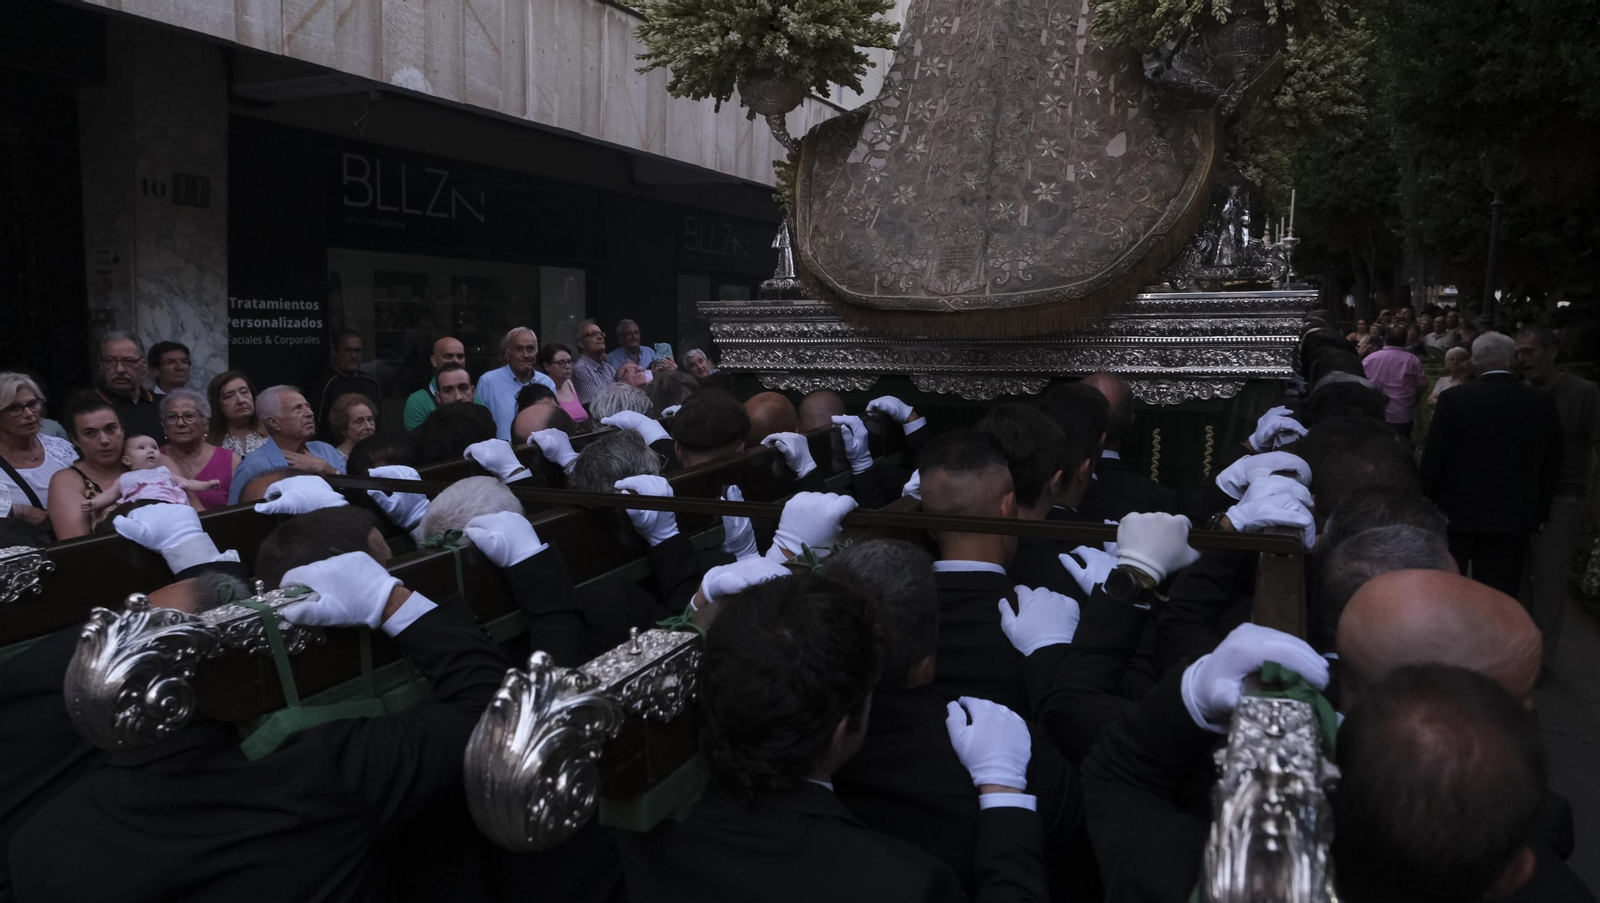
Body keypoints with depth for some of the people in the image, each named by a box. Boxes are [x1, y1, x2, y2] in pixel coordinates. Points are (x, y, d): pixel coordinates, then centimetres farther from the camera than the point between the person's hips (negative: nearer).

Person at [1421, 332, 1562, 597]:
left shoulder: (1454, 398, -10)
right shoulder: (1543, 403, -2)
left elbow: (1432, 458, -7)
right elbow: (1551, 466, 6)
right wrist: (1540, 513, 15)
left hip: (1456, 512, -1)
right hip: (1513, 517, 1)